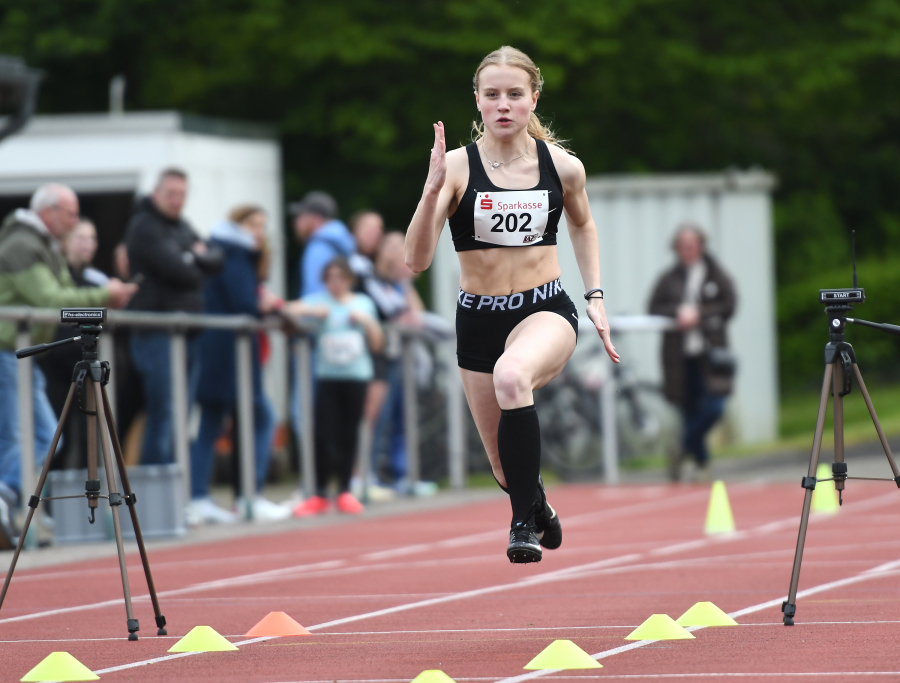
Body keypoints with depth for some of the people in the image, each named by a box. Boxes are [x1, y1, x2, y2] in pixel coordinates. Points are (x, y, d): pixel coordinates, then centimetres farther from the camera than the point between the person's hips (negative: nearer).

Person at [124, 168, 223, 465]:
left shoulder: (183, 227, 19)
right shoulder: (145, 226, -7)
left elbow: (216, 261, 11)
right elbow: (178, 270, -17)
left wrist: (197, 256, -6)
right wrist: (198, 269, 2)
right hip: (158, 335, -8)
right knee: (163, 415, -10)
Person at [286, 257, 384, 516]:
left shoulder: (363, 303, 10)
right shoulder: (319, 301, 4)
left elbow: (377, 344, 10)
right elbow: (288, 310, -9)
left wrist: (367, 321, -5)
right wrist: (311, 311, -22)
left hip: (356, 375, 2)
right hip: (327, 375, -2)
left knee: (348, 434, 3)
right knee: (324, 434, -6)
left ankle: (344, 492, 13)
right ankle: (320, 494, 2)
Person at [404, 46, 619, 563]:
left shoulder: (563, 166, -4)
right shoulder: (457, 166, -10)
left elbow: (583, 225, 19)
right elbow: (417, 260, -18)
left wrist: (596, 296, 10)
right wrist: (433, 188, -30)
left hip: (547, 311, -1)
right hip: (479, 319, 2)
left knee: (512, 375, -39)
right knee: (509, 471, 13)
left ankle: (525, 523, -28)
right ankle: (541, 514, 51)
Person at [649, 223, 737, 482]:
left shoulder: (716, 275, 4)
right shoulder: (669, 279, 8)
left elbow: (728, 305, -1)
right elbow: (655, 308, 5)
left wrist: (699, 315, -11)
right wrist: (677, 313, -13)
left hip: (710, 351, -1)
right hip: (679, 353, 1)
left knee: (713, 407, -12)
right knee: (690, 410, 5)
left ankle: (683, 450, 8)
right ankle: (701, 463, 20)